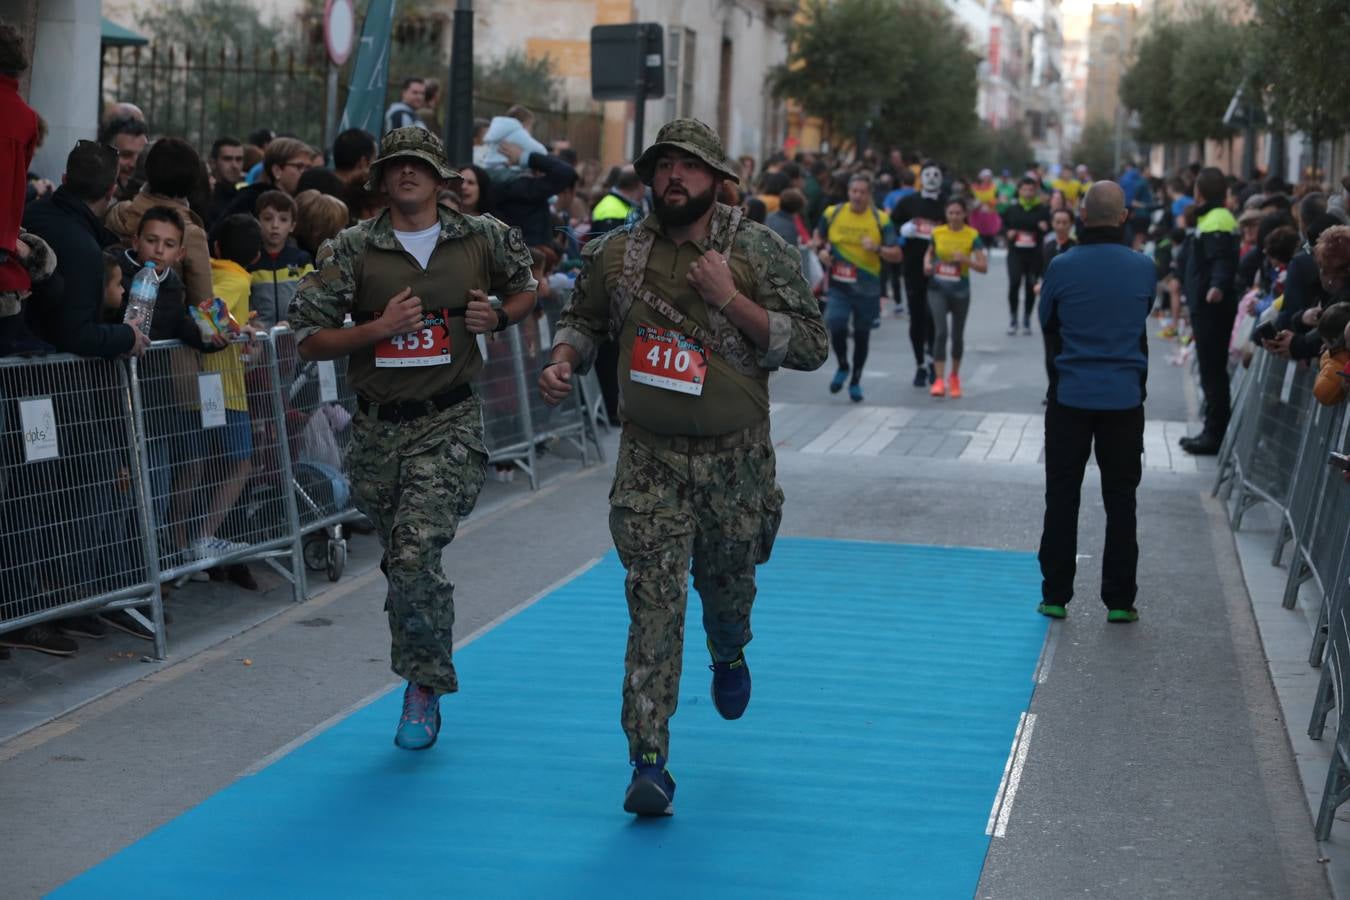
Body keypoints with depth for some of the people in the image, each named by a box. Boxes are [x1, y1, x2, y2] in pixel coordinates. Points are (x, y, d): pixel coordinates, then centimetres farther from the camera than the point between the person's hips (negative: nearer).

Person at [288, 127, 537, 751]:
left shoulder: (483, 239, 3)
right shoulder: (351, 250, -1)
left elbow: (526, 290, 22)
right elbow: (308, 339, -3)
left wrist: (497, 317, 1)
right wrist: (378, 328, -16)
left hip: (450, 424, -2)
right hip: (379, 428, 2)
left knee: (415, 555, -19)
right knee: (404, 564, 15)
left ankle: (424, 687, -2)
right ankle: (427, 678, 37)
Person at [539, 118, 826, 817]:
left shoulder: (760, 253, -5)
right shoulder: (616, 254, 1)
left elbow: (811, 346, -10)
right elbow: (584, 319, 19)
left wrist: (729, 299, -19)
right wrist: (563, 359, -3)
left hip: (736, 458, 0)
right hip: (650, 458, 0)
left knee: (727, 584, 19)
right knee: (654, 604, -10)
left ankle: (729, 656, 57)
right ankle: (649, 764, -11)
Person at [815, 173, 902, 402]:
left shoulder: (881, 220, -4)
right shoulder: (832, 213, 0)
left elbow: (896, 255, -4)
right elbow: (818, 237, 18)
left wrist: (877, 249, -23)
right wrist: (822, 250, -4)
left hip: (867, 287, 0)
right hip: (838, 285, 0)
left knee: (862, 335, 9)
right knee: (836, 325, -20)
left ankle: (855, 381, 28)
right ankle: (843, 367, 8)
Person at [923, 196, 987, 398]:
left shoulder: (972, 236, -7)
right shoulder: (937, 233, 0)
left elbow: (983, 267, -9)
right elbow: (930, 253, 19)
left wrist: (965, 259, -25)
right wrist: (927, 265, -3)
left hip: (960, 291, 0)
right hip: (938, 289, 0)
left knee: (957, 335, 13)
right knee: (940, 332, -15)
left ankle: (954, 378, 33)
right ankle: (939, 380, -18)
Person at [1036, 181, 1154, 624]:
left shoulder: (1061, 267, -8)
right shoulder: (1143, 267, -5)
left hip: (1070, 395, -1)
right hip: (1124, 396, 1)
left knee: (1061, 498, 9)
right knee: (1120, 501, 8)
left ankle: (1055, 596, 11)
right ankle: (1119, 601, 10)